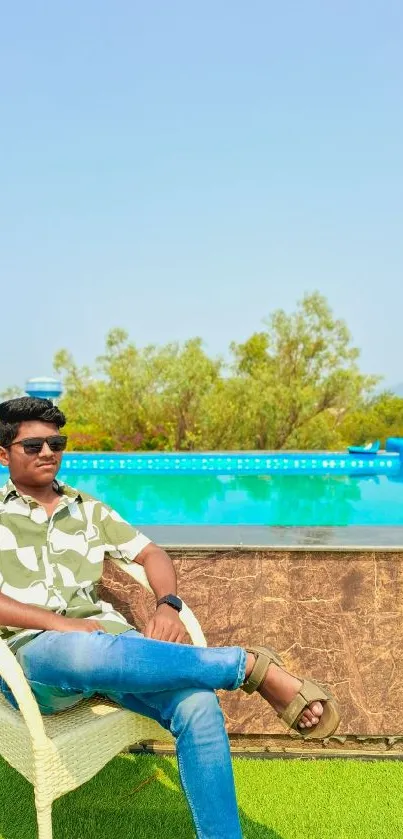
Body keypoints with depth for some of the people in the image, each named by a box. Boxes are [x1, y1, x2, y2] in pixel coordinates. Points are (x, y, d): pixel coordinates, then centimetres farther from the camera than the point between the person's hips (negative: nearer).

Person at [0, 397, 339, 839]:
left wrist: (167, 605, -5)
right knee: (81, 651, -41)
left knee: (196, 705, -27)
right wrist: (58, 622, -16)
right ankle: (251, 664, -26)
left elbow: (151, 554, 17)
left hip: (108, 642, 4)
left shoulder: (87, 509, 21)